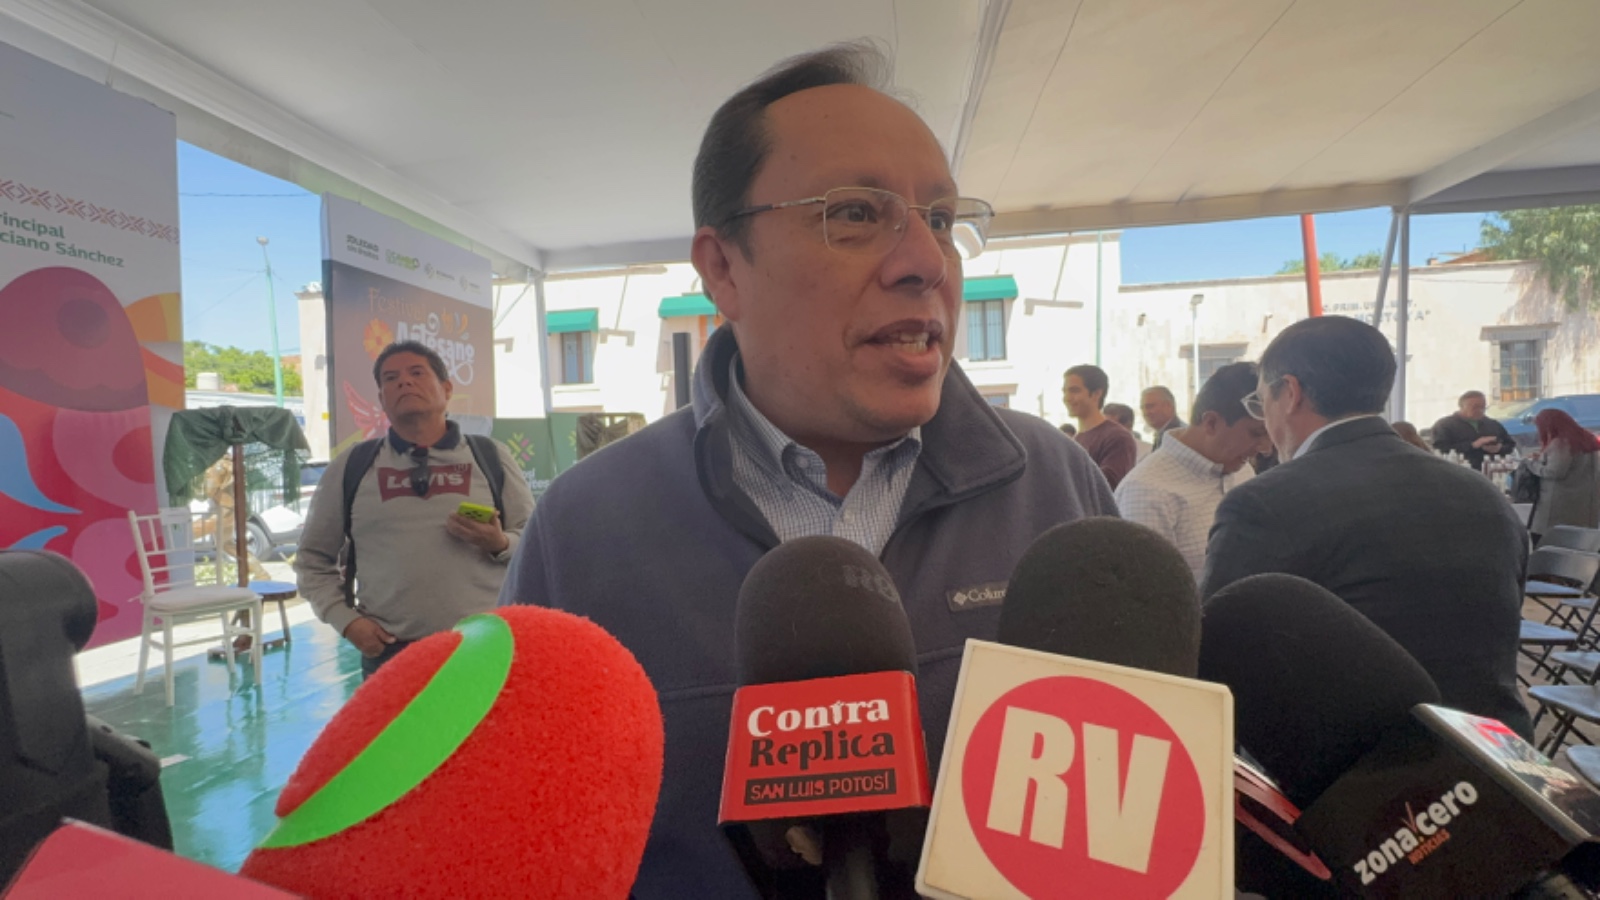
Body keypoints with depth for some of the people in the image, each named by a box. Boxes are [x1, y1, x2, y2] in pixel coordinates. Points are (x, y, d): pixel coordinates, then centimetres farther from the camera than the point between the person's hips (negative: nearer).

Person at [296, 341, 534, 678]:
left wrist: (501, 544, -14)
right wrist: (346, 620, 2)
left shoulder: (490, 457, 5)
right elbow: (313, 559, 15)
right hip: (390, 652, 1)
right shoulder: (350, 467, 7)